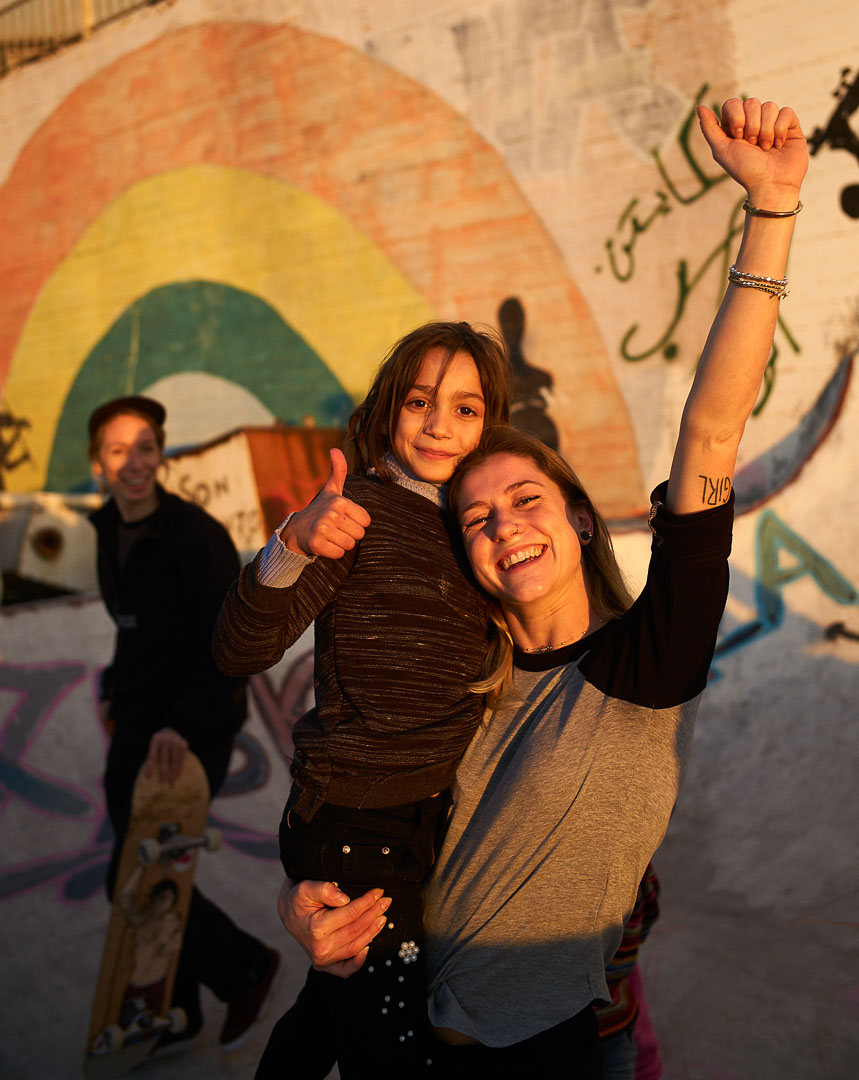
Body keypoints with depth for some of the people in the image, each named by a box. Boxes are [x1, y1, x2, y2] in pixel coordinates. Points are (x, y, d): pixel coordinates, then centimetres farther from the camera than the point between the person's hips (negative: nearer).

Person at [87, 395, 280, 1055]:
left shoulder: (198, 535, -19)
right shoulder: (112, 530, 5)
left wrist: (182, 727, -34)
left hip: (193, 733, -8)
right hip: (136, 727, 8)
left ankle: (246, 965, 17)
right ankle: (173, 1017, 32)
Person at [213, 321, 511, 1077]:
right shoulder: (363, 507, -14)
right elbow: (240, 652, -23)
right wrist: (293, 545, -39)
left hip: (431, 816, 7)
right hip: (357, 825, -7)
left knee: (341, 1003, 24)